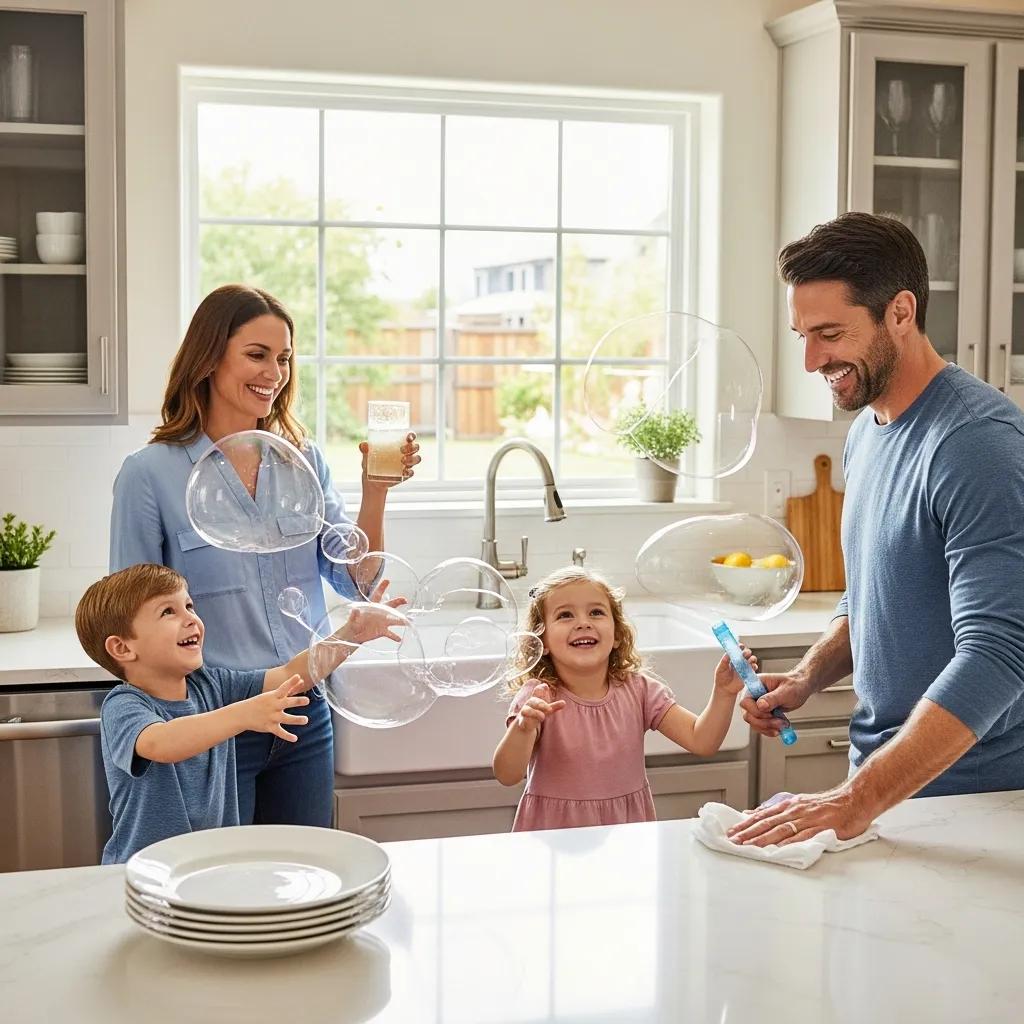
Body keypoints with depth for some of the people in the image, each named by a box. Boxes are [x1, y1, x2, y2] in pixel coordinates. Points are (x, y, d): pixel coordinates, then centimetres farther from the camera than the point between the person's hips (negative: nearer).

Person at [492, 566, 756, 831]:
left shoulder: (638, 689, 0)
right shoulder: (537, 697, -9)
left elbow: (701, 741, -4)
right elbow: (507, 776, -19)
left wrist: (724, 693, -19)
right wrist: (523, 728, -36)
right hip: (556, 829, -4)